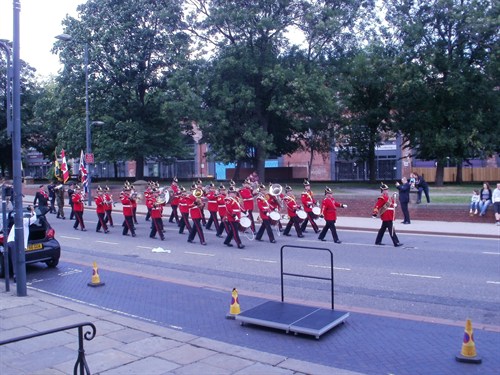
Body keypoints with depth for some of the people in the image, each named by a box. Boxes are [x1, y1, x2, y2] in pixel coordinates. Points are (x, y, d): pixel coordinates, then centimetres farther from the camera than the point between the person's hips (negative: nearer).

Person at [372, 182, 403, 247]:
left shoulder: (387, 197, 15)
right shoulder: (382, 198, -15)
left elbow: (391, 203, 26)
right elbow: (377, 205, -23)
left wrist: (394, 204, 7)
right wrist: (375, 212, -31)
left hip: (389, 216, 10)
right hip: (386, 216, -10)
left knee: (383, 228, 16)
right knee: (392, 230, -10)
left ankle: (378, 241, 24)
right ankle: (396, 243, -9)